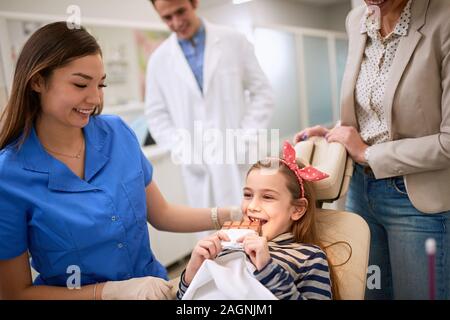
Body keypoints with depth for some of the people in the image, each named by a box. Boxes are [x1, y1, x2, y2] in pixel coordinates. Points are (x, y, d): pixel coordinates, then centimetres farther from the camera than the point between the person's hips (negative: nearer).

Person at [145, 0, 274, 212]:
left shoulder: (234, 42, 3)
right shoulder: (159, 60, 6)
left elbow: (262, 93, 3)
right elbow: (156, 115, 8)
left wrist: (246, 139, -9)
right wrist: (184, 152, -6)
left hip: (241, 161, -1)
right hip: (198, 168, 1)